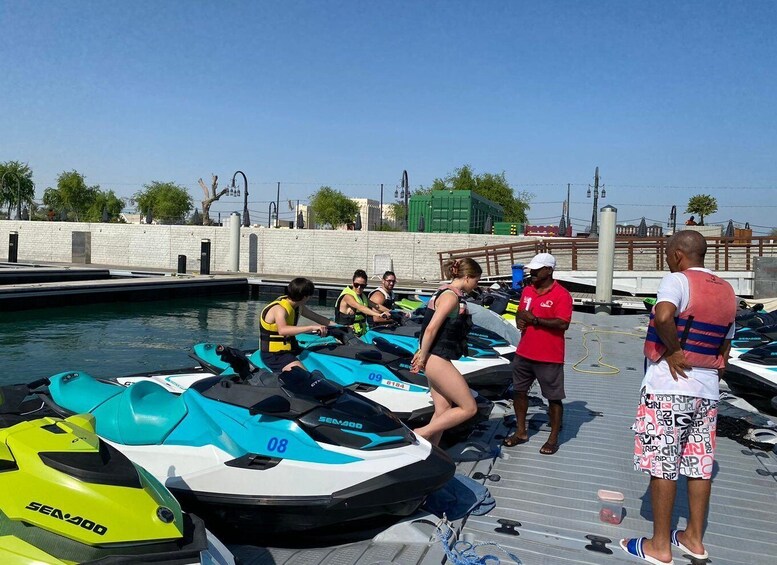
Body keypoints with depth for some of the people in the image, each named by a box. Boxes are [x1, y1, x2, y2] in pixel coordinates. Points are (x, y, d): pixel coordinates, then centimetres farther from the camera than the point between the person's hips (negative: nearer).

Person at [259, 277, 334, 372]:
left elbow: (316, 317, 17)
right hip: (274, 355, -10)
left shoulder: (298, 306, 4)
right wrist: (312, 327, -50)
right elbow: (282, 330, -43)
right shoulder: (280, 309, -23)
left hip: (288, 349, 10)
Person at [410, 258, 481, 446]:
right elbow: (431, 328, -20)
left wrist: (422, 352, 15)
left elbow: (431, 326, 16)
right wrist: (422, 357, -14)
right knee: (469, 408, -3)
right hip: (437, 360, -10)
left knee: (442, 410, 11)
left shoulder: (447, 292, 14)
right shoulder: (451, 296, -16)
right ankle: (419, 434, -3)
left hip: (438, 359, 10)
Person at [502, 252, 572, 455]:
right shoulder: (527, 290, 8)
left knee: (553, 398, 5)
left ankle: (553, 439, 18)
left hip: (549, 357, -7)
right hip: (524, 353, 7)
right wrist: (520, 320, -5)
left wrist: (535, 320, -23)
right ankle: (521, 432, 30)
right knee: (519, 391, 14)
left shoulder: (561, 295, -14)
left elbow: (563, 324, -22)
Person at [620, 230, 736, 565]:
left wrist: (674, 352, -18)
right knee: (700, 466, 13)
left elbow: (663, 316, -32)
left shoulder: (678, 280, -11)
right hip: (708, 392, 8)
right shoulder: (727, 292, 13)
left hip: (668, 388, -7)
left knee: (663, 466, 1)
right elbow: (725, 346, 20)